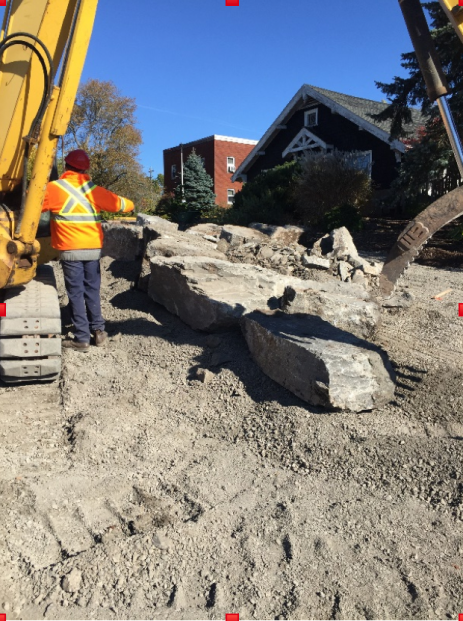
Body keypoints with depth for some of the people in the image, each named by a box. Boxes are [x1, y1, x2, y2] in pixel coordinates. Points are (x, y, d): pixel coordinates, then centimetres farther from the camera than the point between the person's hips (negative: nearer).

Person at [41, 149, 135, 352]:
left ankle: (82, 338, 3)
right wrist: (130, 205, 34)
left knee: (76, 293, 1)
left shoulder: (54, 188, -5)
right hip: (93, 249, 4)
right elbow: (119, 203, 13)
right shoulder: (93, 190, 5)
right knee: (92, 291, 14)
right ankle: (98, 330, 15)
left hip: (70, 250, -3)